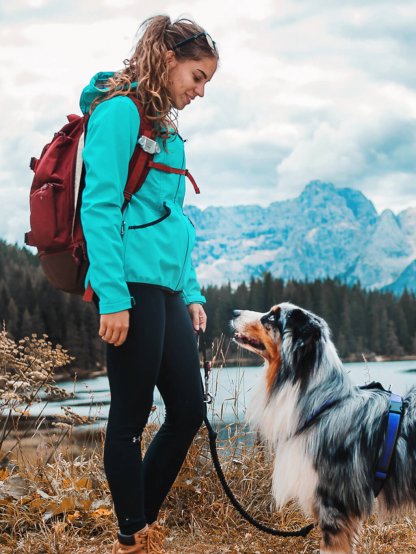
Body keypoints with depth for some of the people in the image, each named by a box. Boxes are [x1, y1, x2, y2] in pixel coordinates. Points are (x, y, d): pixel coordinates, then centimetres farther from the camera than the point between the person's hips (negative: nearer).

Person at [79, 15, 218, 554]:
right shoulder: (120, 111, -6)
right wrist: (112, 297, -20)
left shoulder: (166, 127, 20)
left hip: (166, 288, 9)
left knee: (189, 411, 10)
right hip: (134, 285, -9)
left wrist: (191, 291, 15)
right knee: (131, 419, 0)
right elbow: (98, 206, -14)